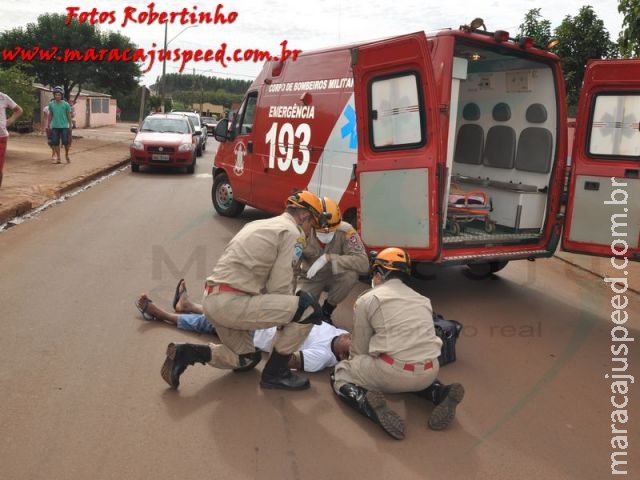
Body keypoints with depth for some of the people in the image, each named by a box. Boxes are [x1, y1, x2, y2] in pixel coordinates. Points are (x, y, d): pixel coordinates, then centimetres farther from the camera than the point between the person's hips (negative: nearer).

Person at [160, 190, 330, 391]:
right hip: (232, 302, -10)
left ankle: (185, 353, 13)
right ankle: (275, 373, 6)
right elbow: (278, 288, -9)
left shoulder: (259, 224, 23)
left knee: (246, 359, 28)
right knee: (308, 308, -6)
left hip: (213, 299, 10)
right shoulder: (293, 233, -4)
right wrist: (287, 316, 11)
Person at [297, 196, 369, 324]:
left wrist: (328, 258, -42)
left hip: (334, 278, 0)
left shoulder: (346, 231, -27)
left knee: (351, 274, -32)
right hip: (310, 279, 0)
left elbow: (363, 263, -37)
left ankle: (326, 311, -5)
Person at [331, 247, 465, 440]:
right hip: (429, 373, 6)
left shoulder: (367, 299, 4)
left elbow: (360, 349, 8)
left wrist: (352, 359, 33)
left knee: (340, 373, 18)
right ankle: (442, 394, 10)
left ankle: (373, 406, -12)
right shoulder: (422, 299, 20)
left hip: (393, 374, -6)